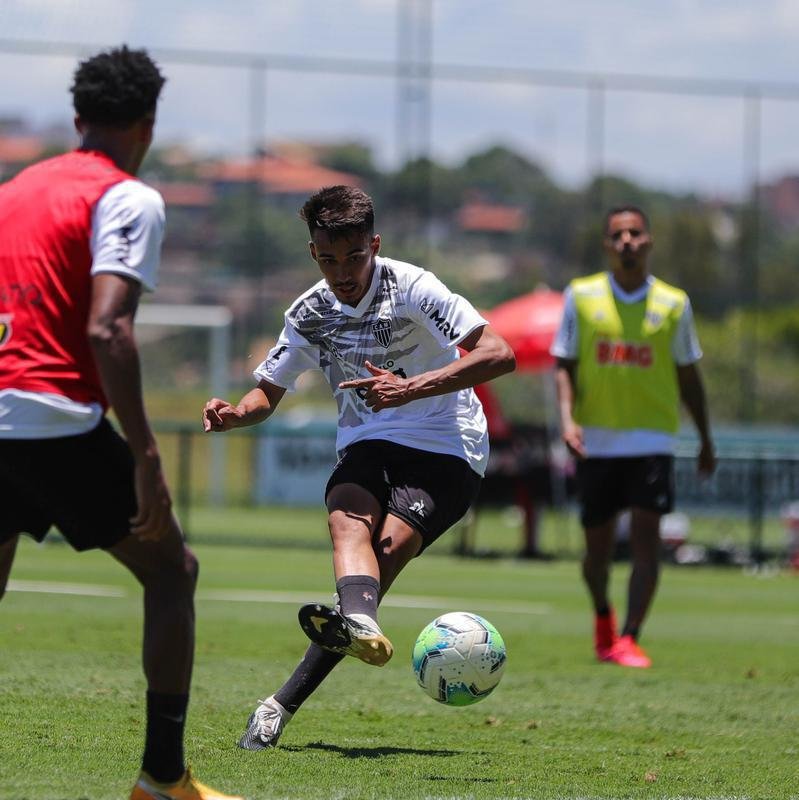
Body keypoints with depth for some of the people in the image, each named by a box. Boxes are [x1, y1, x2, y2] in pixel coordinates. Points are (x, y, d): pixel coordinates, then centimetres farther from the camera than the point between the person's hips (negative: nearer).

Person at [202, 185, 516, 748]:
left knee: (389, 544, -27)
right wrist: (235, 415, -8)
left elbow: (499, 354, -21)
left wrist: (410, 389, -32)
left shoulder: (411, 288, -13)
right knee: (349, 521, -30)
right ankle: (362, 626, -62)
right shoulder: (309, 315, 4)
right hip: (366, 446, 4)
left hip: (445, 448, -4)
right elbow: (269, 391, 17)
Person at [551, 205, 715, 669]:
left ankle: (629, 639, -14)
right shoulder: (582, 296, 2)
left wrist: (706, 440, 15)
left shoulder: (673, 304, 3)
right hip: (597, 440, 1)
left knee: (646, 538, -14)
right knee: (598, 544, 9)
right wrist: (567, 417, -13)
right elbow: (564, 365, 3)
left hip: (652, 438, -1)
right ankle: (603, 617, 37)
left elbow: (688, 375, 11)